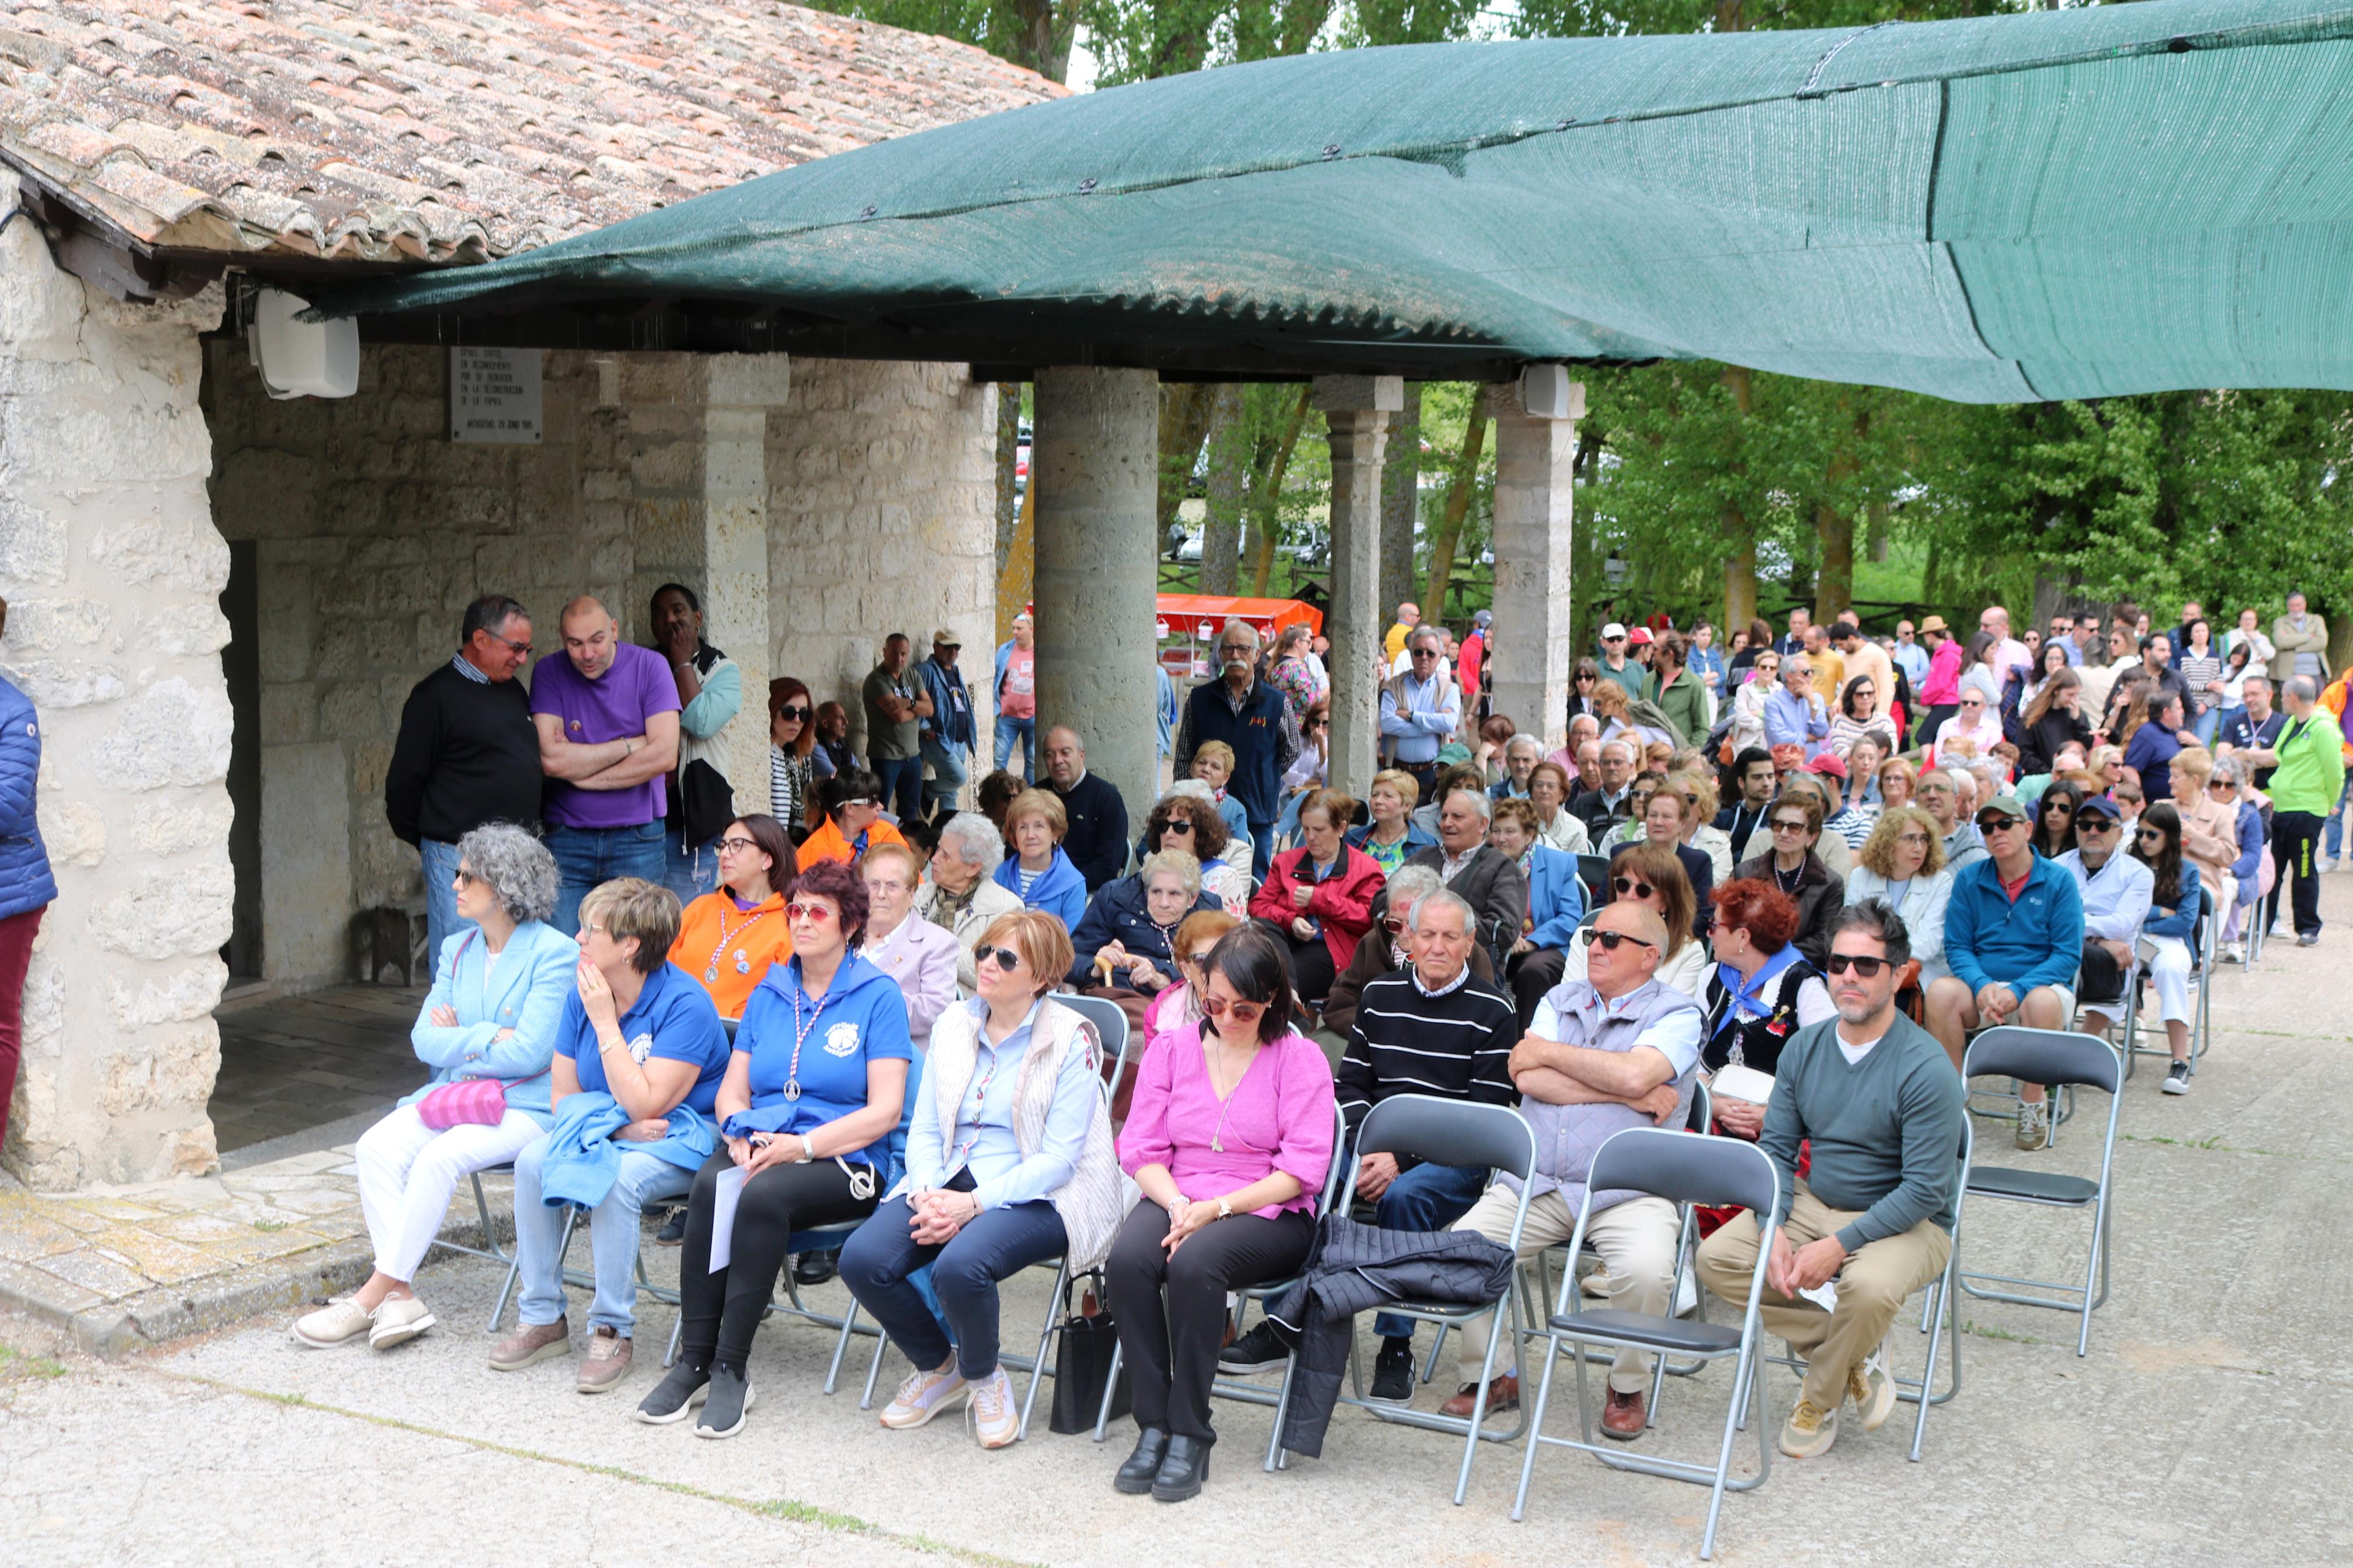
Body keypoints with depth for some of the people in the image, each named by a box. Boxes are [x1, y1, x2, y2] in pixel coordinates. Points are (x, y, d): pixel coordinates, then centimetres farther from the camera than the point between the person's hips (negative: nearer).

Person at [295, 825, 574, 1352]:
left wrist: (457, 1040, -4)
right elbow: (425, 1040, 6)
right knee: (376, 1147, -20)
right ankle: (400, 1297, -22)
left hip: (523, 1107, -7)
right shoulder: (457, 949, 13)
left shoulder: (554, 953, -9)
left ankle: (373, 1297, -21)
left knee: (440, 1158, -31)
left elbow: (528, 1052, -16)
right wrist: (489, 1038, -9)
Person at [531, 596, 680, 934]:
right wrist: (629, 745, -8)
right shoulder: (550, 674, 0)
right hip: (566, 840, 1)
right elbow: (551, 759, -12)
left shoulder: (649, 666, -2)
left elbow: (665, 756, -11)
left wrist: (581, 774, -8)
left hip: (636, 840, 0)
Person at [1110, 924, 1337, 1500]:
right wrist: (1177, 1204, -14)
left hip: (1268, 1212, -3)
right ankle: (1152, 1425, -21)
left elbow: (1301, 1170, -8)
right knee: (1128, 1258, -31)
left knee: (1194, 1264, -35)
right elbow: (1141, 1149, 6)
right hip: (1177, 1199, 3)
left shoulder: (1301, 1059, 1)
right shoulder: (1172, 1048, 11)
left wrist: (1217, 1207, -18)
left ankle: (1189, 1435, -23)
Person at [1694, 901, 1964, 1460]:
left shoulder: (1926, 1069, -18)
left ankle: (1821, 1398, -5)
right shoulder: (1805, 1047, 0)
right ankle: (1856, 1355, -2)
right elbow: (1777, 1148, 5)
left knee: (1870, 1286, -37)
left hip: (1909, 1221, -6)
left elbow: (1925, 1188, -20)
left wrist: (1840, 1245, -26)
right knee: (1717, 1258, -14)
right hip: (1815, 1203, 6)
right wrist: (1773, 1229, -14)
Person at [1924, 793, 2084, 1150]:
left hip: (2041, 984, -2)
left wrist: (2017, 991, -21)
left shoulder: (2059, 879, -1)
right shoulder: (1969, 879, 7)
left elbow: (2068, 954, -7)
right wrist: (1983, 986, -18)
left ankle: (2033, 1103, -16)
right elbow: (1956, 946, 3)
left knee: (2042, 1001, -37)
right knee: (1941, 992, -30)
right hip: (1982, 987, 2)